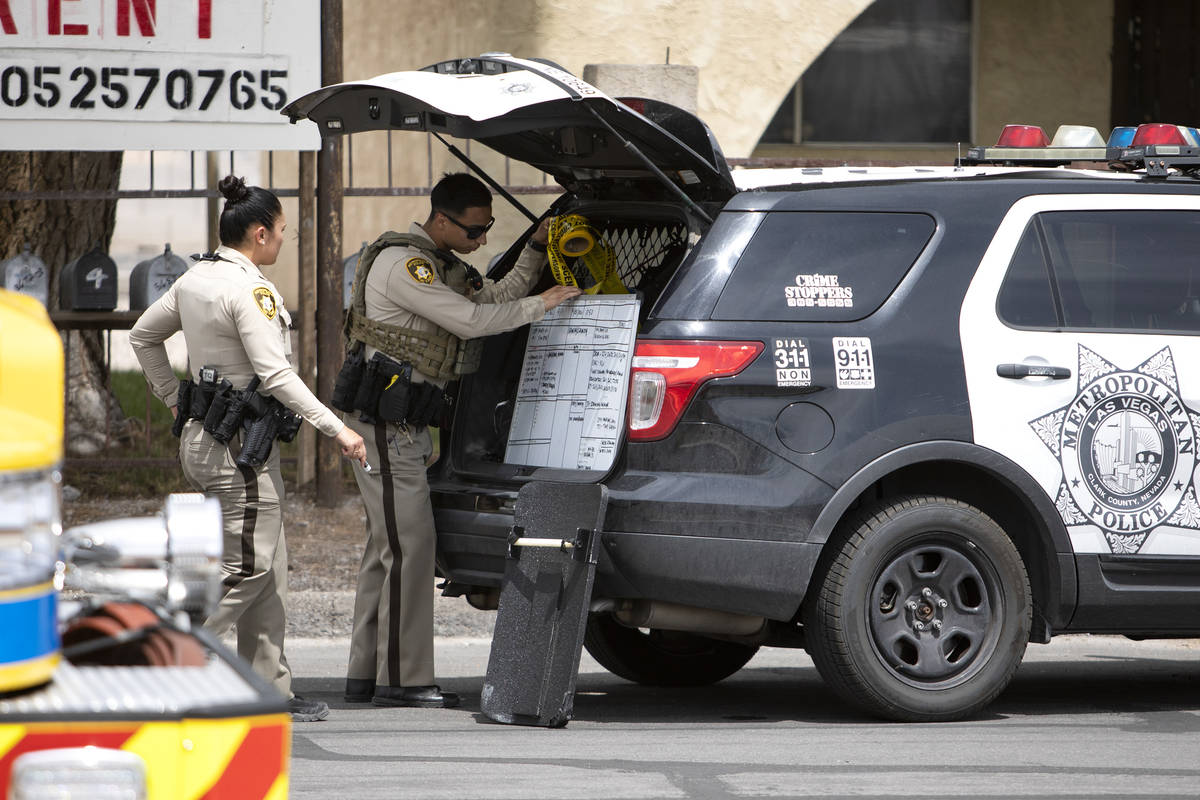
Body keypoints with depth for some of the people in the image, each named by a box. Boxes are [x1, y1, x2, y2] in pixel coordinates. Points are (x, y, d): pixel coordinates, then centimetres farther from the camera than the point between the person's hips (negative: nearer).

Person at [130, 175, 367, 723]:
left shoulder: (193, 280, 10)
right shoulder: (249, 291, -16)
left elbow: (143, 336, 22)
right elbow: (277, 375, -22)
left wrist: (175, 400, 27)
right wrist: (337, 430, -19)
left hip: (200, 436, 10)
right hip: (242, 445, -10)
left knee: (269, 571, 12)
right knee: (248, 568, -7)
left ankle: (271, 690, 13)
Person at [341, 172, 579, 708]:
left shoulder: (442, 266, 18)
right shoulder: (402, 263, -15)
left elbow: (494, 298, 18)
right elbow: (470, 320, -20)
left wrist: (536, 251, 8)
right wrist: (541, 305, -12)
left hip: (406, 423, 11)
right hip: (385, 419, -11)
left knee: (388, 544, 11)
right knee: (408, 543, -11)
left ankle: (367, 674, 13)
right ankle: (402, 679, -11)